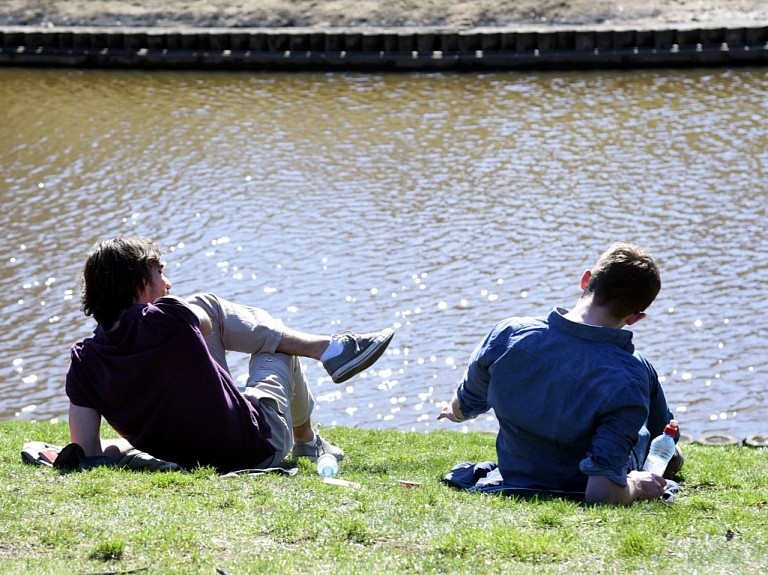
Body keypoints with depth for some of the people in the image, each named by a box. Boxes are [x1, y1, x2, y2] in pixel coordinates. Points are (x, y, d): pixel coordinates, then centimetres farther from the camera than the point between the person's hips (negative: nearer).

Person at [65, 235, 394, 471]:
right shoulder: (169, 318, -25)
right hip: (261, 447, -5)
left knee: (207, 306, 13)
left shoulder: (82, 362, -13)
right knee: (279, 349, 25)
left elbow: (89, 454, -11)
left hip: (189, 462, 5)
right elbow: (208, 320, 1)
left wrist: (140, 440, 7)